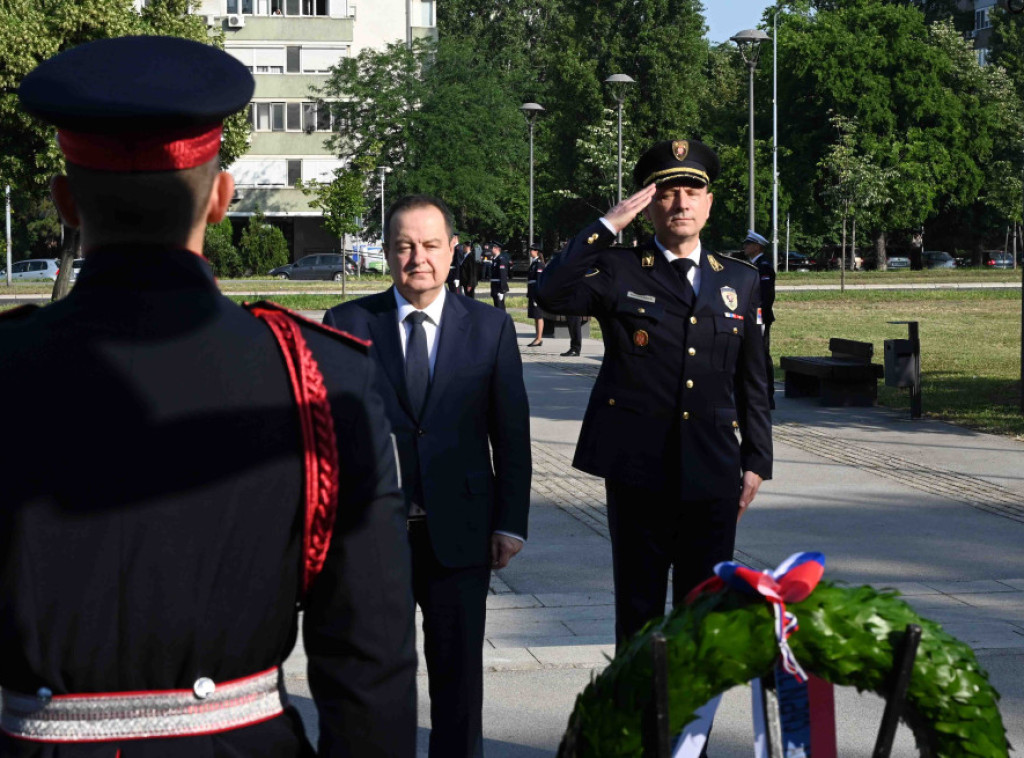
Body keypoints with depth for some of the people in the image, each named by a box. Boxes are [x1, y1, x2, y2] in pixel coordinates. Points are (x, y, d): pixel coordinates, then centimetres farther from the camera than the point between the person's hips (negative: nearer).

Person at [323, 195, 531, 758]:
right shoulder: (346, 324, 0)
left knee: (459, 670, 10)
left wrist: (510, 522, 0)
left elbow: (511, 434, 3)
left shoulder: (491, 328, 2)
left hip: (459, 533, 0)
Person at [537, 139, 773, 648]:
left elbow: (753, 381, 13)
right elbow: (552, 294, -17)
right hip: (638, 473, -2)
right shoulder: (619, 273, 2)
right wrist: (609, 225, -14)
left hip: (713, 475, 2)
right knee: (639, 611, 7)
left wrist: (755, 463, 8)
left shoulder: (739, 281, 11)